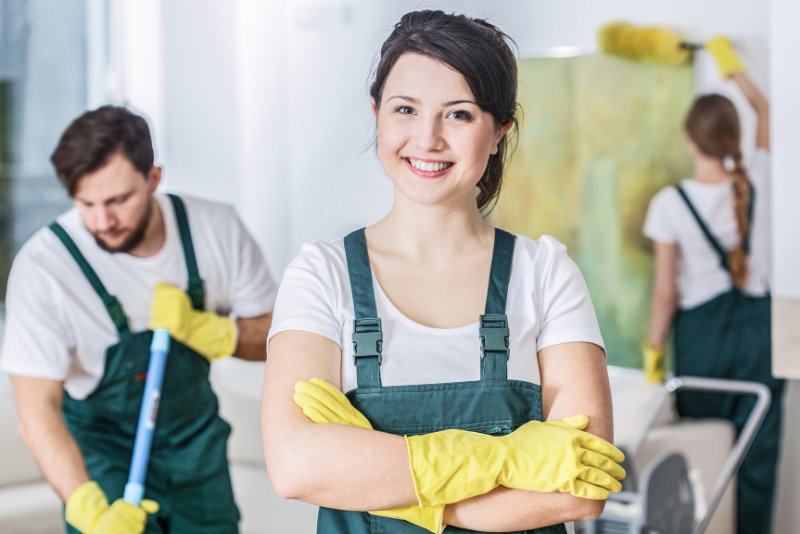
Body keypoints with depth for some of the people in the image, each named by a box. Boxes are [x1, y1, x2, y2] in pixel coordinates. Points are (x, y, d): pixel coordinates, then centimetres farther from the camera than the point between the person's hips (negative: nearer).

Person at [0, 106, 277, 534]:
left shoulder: (217, 228, -13)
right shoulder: (42, 266, -24)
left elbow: (273, 336, -3)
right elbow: (37, 411, -25)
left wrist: (204, 330, -23)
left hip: (196, 442, 4)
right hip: (101, 450, -3)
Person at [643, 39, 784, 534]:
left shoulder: (670, 203, -10)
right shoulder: (758, 181, -4)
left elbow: (666, 293, -6)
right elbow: (766, 110, 18)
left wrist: (654, 350, 6)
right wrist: (732, 67, 31)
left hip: (700, 335, -1)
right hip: (758, 326, 2)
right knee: (757, 451, 5)